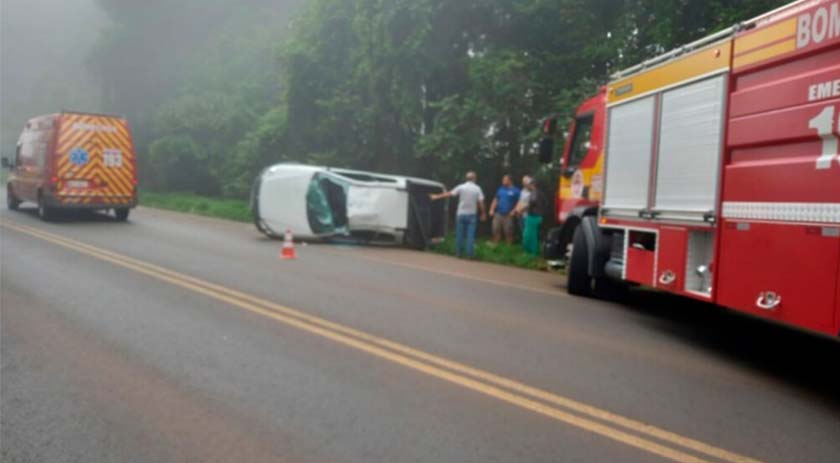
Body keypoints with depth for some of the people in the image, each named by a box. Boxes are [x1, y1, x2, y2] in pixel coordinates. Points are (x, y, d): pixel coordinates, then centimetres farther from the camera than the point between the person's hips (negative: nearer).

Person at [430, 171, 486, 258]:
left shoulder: (461, 187, -4)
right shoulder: (477, 188, -3)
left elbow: (448, 194, -1)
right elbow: (481, 202, -6)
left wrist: (437, 197, 8)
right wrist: (483, 213, 4)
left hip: (461, 214, 1)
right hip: (472, 215, 0)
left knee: (460, 234, 8)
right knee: (470, 235, 1)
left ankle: (459, 253, 13)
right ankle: (470, 253, -3)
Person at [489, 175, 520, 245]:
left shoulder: (515, 191, -3)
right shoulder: (500, 189, 12)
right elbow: (495, 200, 16)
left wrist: (513, 211, -14)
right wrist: (492, 209, 6)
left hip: (508, 215, -5)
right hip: (498, 214, 5)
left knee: (508, 232, -2)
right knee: (496, 230, 5)